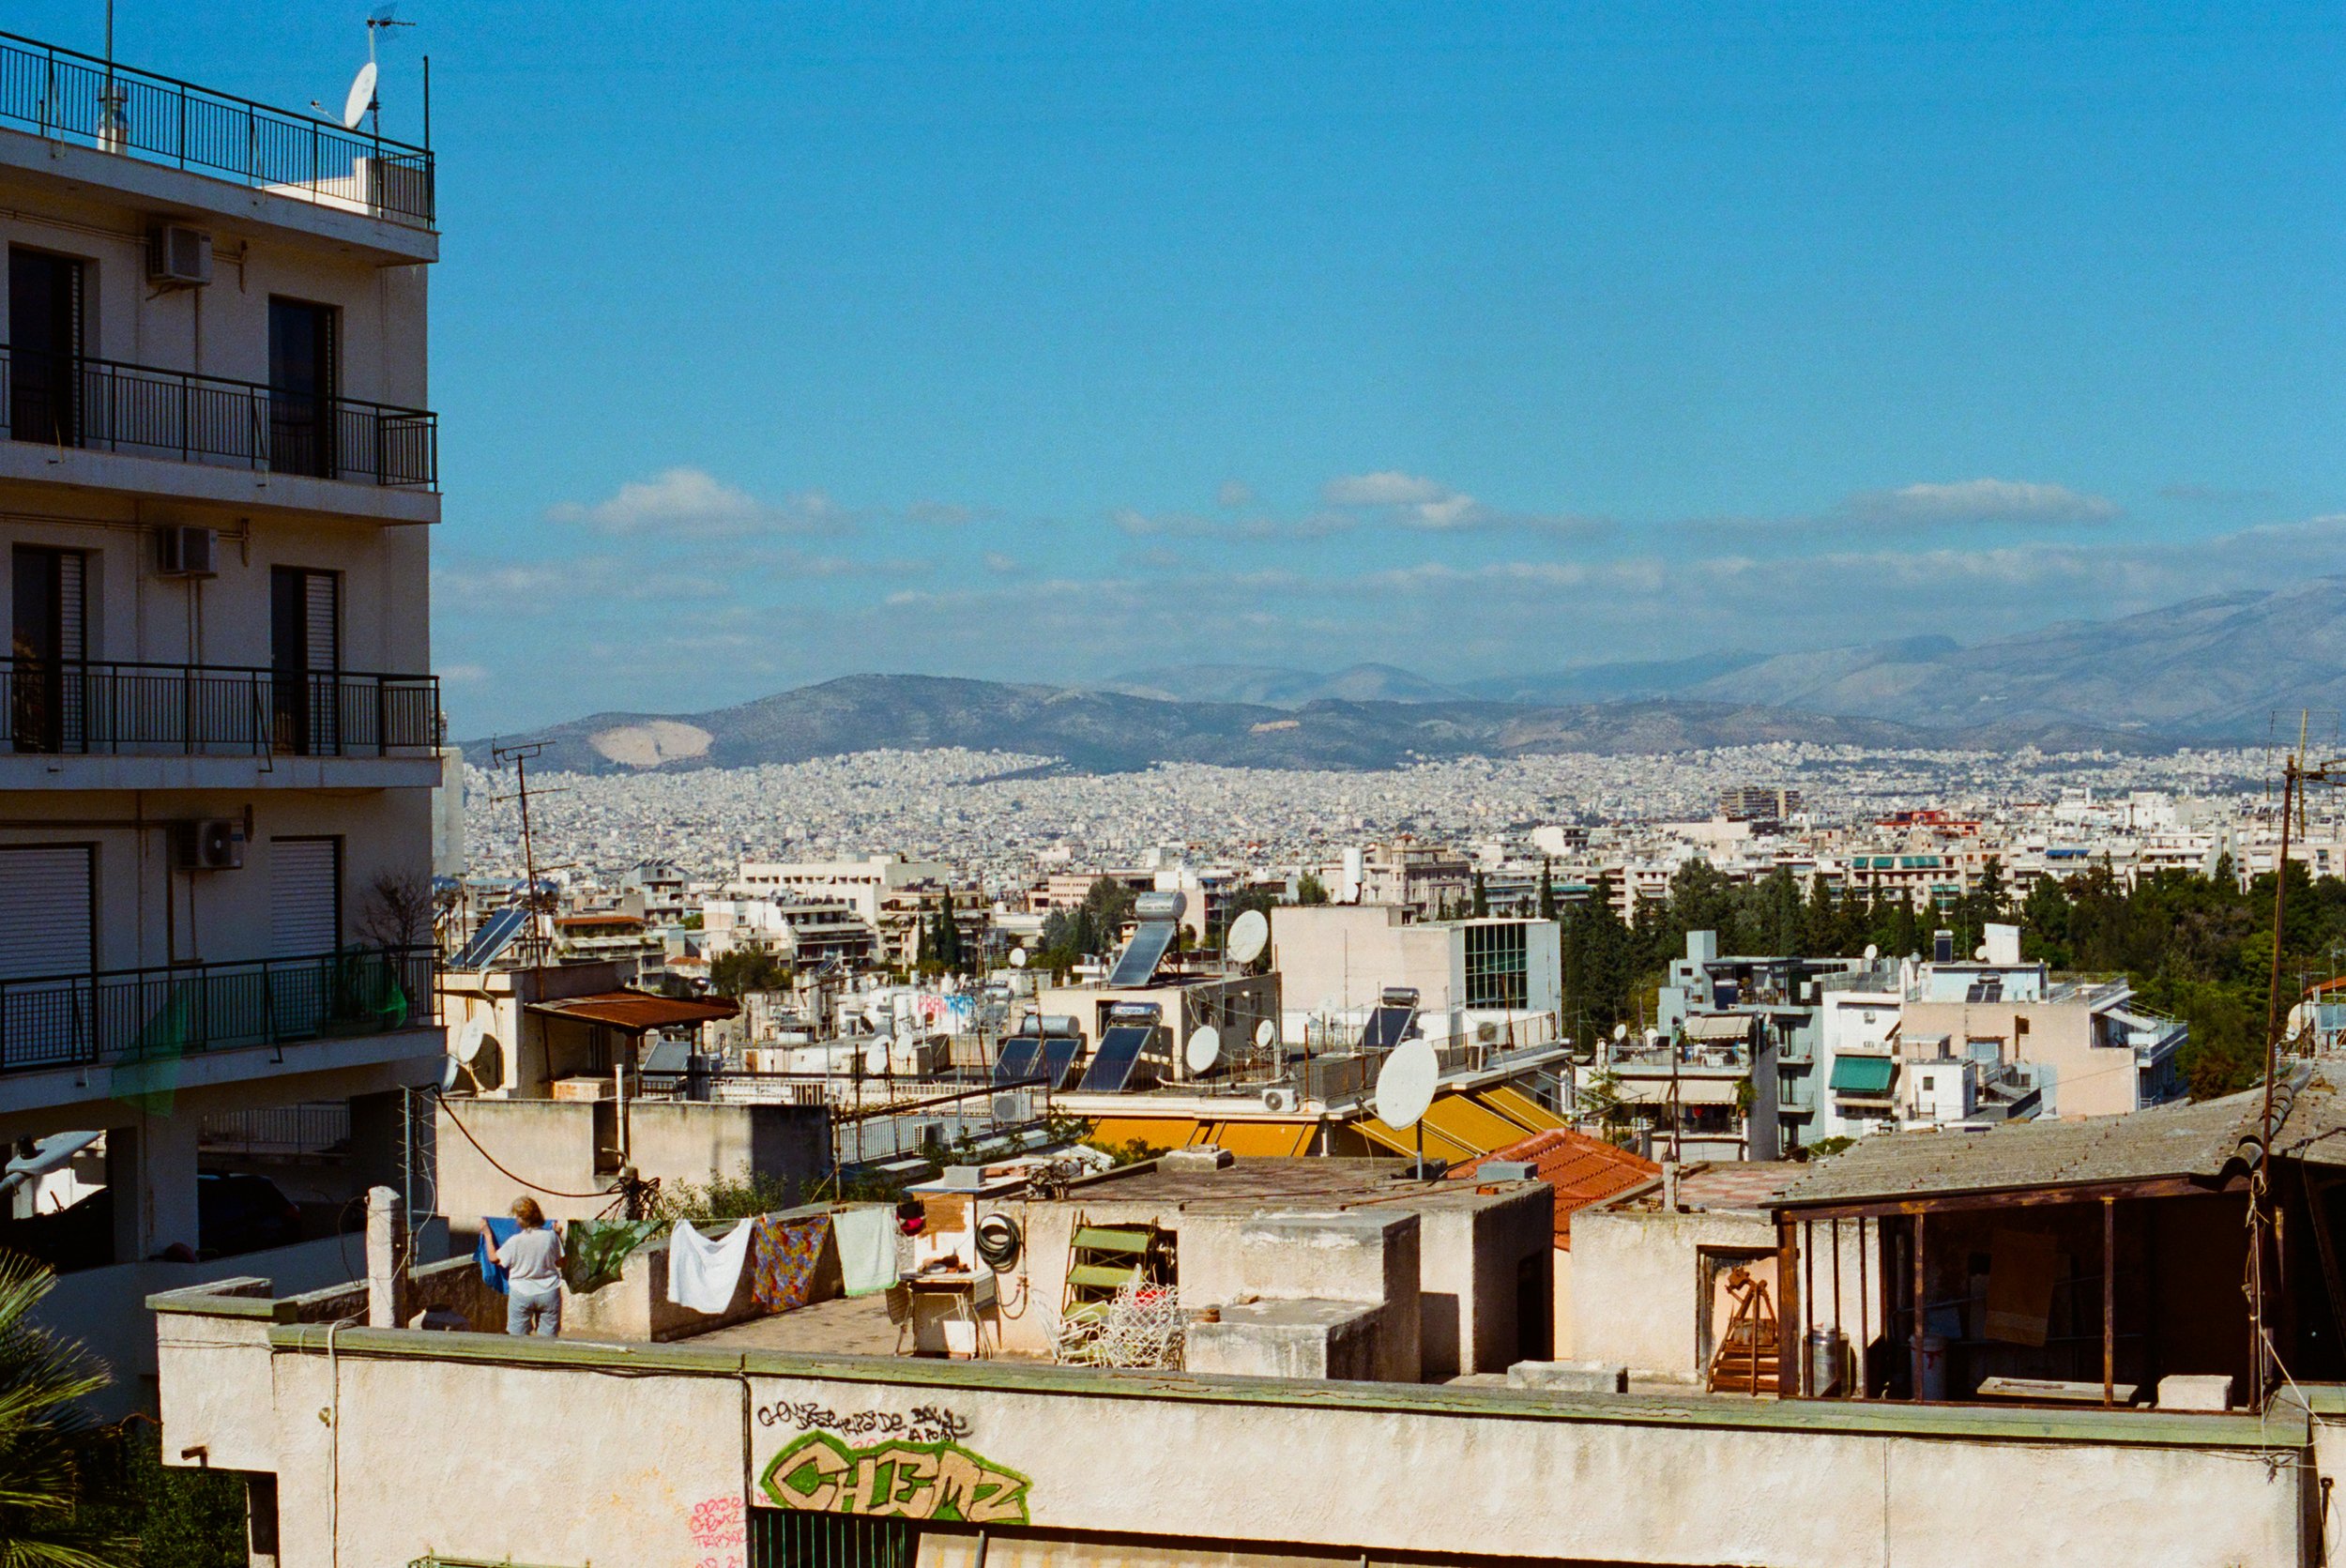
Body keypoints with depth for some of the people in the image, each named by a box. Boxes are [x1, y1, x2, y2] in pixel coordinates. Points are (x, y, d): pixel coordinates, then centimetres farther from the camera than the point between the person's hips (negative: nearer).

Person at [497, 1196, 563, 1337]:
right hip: (549, 1293, 2)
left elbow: (495, 1259, 2)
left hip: (521, 1294, -2)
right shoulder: (550, 1236, -7)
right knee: (548, 1340, 7)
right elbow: (560, 1262, 6)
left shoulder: (515, 1241, -13)